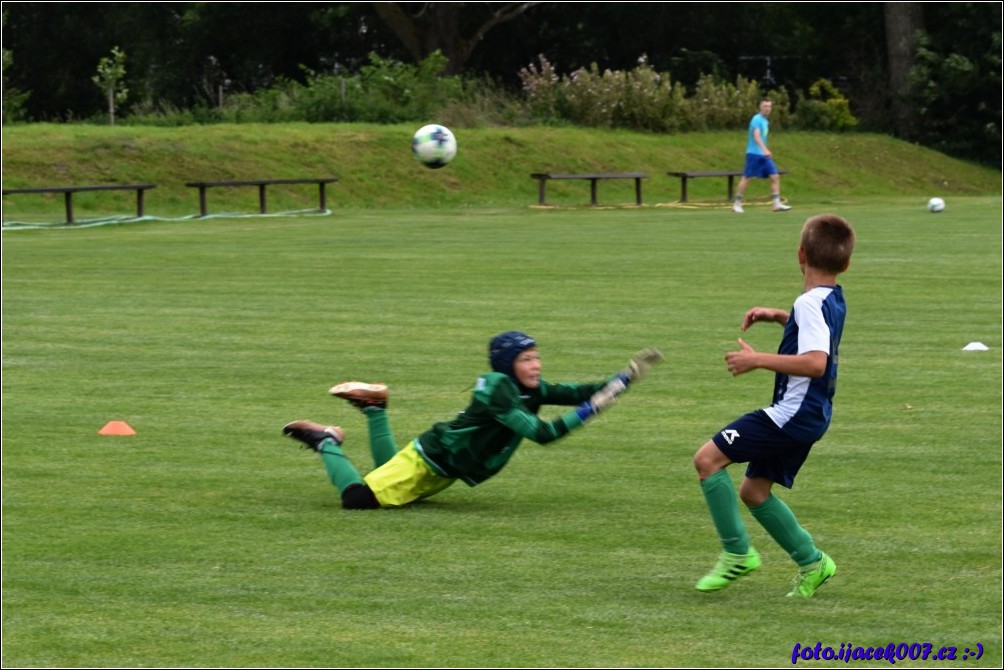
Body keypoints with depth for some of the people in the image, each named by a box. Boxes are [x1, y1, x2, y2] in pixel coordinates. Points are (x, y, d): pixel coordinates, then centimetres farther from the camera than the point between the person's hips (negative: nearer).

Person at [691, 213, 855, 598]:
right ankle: (811, 562, 22)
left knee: (708, 458, -11)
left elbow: (816, 362, -31)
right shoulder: (834, 299, 12)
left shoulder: (811, 303, -18)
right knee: (754, 491, 18)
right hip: (810, 416, 10)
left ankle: (736, 552, -7)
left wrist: (758, 360, -27)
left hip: (793, 412, -10)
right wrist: (777, 316, 24)